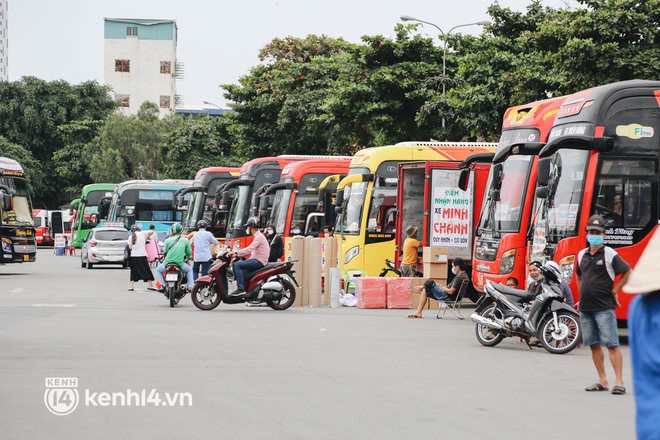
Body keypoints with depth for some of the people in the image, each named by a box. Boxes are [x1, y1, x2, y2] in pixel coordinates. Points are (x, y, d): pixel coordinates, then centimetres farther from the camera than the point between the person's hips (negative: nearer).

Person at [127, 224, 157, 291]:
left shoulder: (131, 237, 5)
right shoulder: (142, 233, 1)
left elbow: (130, 247, 0)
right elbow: (152, 232, 2)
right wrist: (147, 237, 16)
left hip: (133, 256, 2)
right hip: (142, 256, -2)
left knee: (134, 272, 9)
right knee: (147, 271, 7)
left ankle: (131, 286, 2)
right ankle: (150, 285, 6)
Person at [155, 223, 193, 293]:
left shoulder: (168, 240, -5)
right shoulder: (185, 240, -2)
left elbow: (165, 251, 9)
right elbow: (188, 253, 9)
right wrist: (187, 258, 32)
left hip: (168, 264, -1)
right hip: (180, 264, 1)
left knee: (158, 270, 28)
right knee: (189, 270, 32)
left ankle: (163, 285, 8)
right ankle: (190, 287, 17)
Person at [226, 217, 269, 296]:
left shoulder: (259, 236, -14)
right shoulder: (257, 236, 20)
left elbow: (250, 249, -26)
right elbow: (250, 251, 23)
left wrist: (236, 252, -27)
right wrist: (237, 254, 13)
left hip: (259, 261, -11)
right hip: (255, 260, 11)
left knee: (237, 265, -22)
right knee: (236, 264, 13)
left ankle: (241, 289, -27)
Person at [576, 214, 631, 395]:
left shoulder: (610, 254, -5)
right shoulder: (582, 255, 13)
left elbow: (628, 272, 0)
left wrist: (615, 290, -1)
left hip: (604, 307, -6)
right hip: (585, 307, 6)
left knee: (611, 344, -9)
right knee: (593, 344, 7)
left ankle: (619, 381, -11)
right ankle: (602, 381, 13)